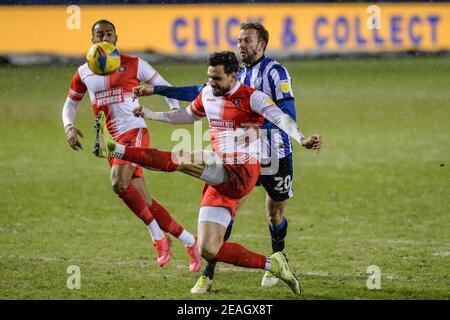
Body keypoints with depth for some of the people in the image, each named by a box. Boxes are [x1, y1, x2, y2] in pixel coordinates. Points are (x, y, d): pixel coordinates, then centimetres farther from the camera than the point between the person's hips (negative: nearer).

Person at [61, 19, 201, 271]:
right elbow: (70, 104, 24)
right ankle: (189, 241, 13)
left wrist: (178, 113, -3)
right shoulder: (84, 73, 13)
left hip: (134, 132, -5)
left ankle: (158, 236, -17)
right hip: (111, 140, 5)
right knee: (145, 203, -1)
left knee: (119, 183, -30)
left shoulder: (132, 64, 2)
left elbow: (163, 85, 11)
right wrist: (69, 127, 3)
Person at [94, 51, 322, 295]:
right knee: (208, 250, 0)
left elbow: (281, 118, -21)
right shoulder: (207, 94, 16)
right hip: (220, 182, 8)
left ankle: (113, 149, -23)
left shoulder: (251, 97, -6)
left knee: (177, 161, -25)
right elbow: (188, 115, 36)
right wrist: (151, 115, 35)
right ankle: (271, 264, 7)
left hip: (240, 176, -8)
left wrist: (301, 139, -40)